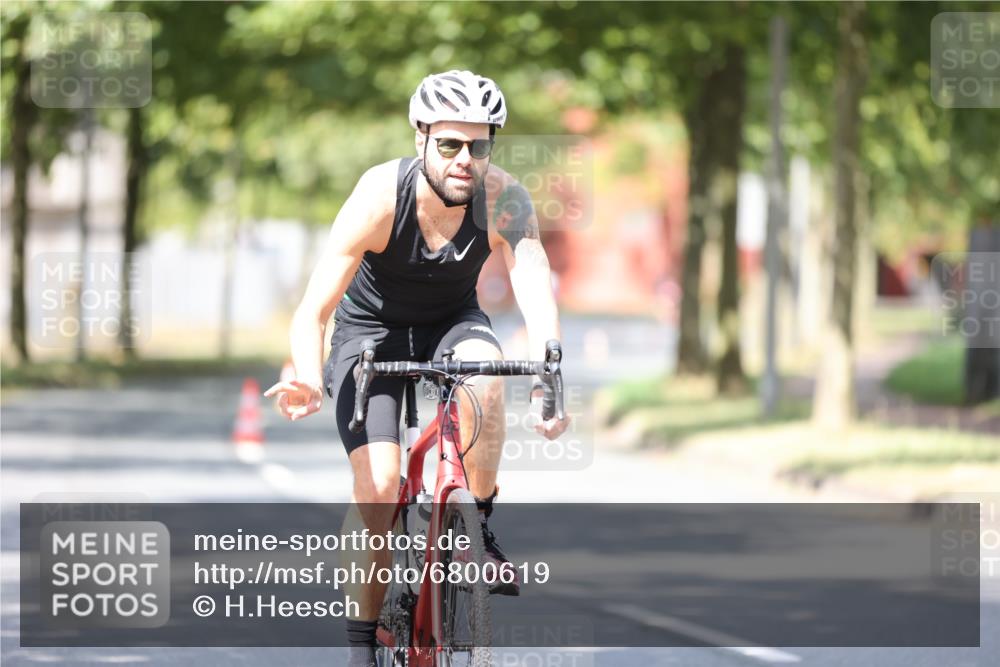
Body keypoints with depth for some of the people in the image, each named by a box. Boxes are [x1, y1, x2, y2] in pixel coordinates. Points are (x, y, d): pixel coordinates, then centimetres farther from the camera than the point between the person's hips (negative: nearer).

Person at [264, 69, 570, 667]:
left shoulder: (503, 198, -26)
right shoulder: (380, 196, -30)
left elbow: (536, 287, -38)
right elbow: (313, 310, -31)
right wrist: (309, 380, -51)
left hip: (452, 322, 2)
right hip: (371, 327, -2)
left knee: (484, 373, -34)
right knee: (378, 484, -20)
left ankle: (481, 523, -12)